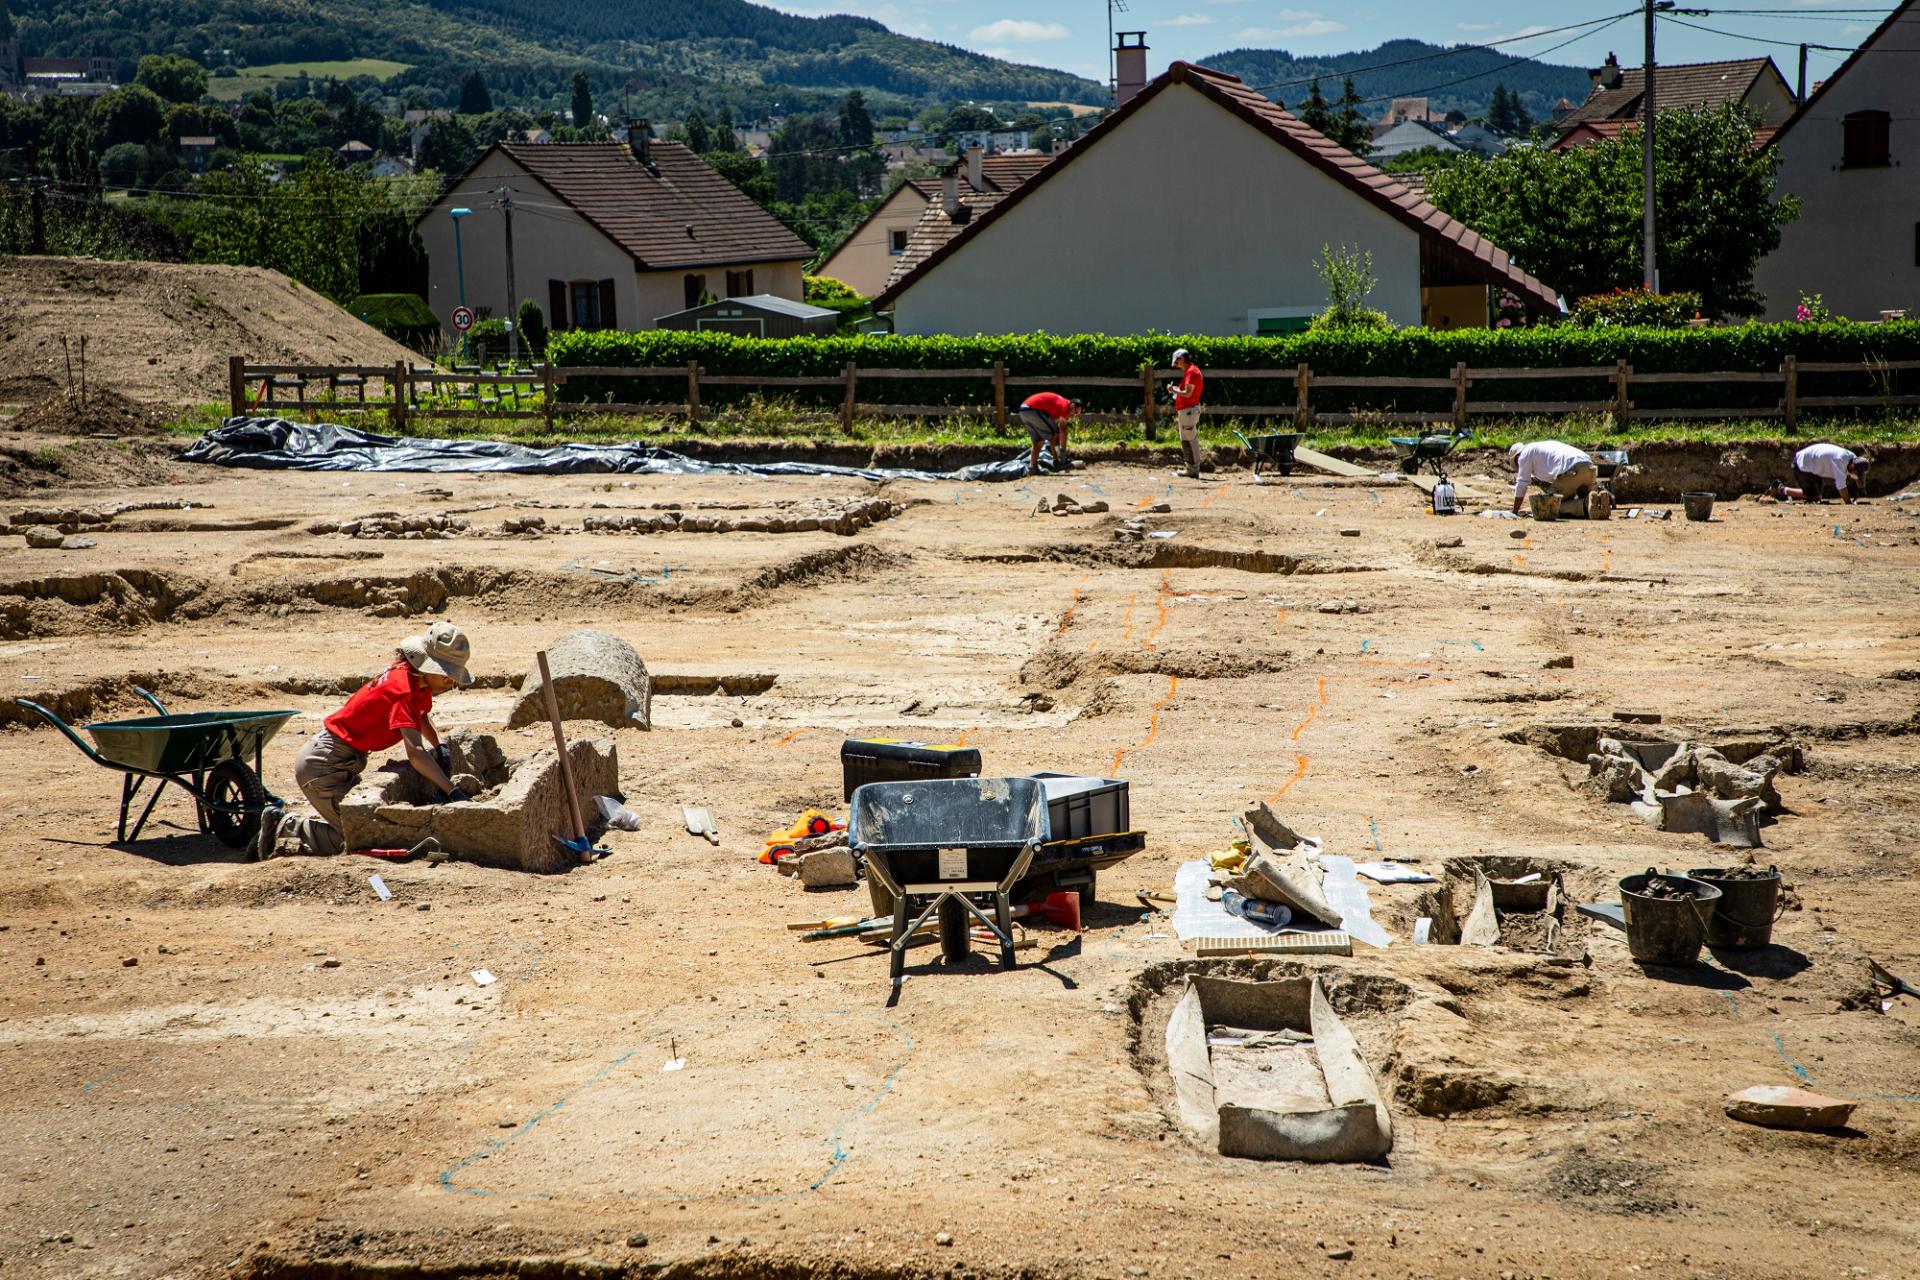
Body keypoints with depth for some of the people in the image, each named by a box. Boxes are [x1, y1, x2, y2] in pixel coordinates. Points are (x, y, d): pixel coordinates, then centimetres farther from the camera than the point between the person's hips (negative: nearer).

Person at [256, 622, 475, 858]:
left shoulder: (419, 681, 2)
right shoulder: (402, 690, -25)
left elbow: (423, 716, 26)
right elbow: (415, 752, -35)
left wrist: (439, 749, 10)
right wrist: (452, 791, -37)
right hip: (322, 765, -10)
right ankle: (283, 824, 1)